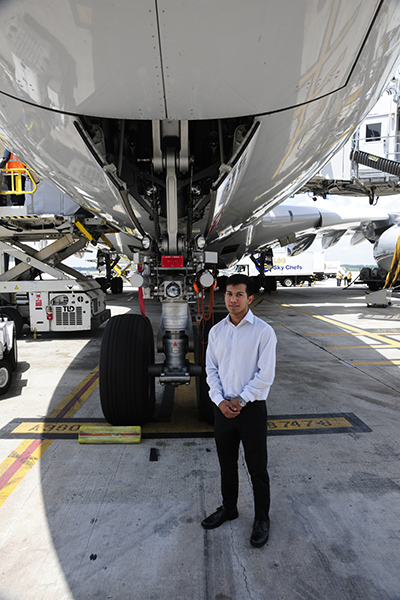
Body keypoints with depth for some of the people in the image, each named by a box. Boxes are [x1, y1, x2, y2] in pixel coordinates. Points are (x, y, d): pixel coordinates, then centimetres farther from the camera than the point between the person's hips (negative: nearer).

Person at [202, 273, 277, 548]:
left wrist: (240, 401, -12)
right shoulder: (216, 331, 4)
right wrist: (220, 400, -7)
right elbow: (211, 369, 6)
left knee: (257, 468, 9)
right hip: (223, 408, 4)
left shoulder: (263, 331, -11)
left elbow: (265, 375, -12)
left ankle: (262, 519, 29)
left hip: (251, 408, -4)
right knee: (227, 464, 19)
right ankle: (229, 508, 41)